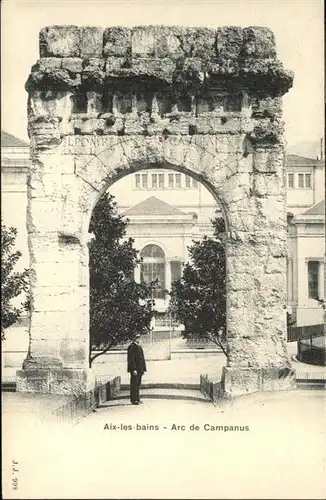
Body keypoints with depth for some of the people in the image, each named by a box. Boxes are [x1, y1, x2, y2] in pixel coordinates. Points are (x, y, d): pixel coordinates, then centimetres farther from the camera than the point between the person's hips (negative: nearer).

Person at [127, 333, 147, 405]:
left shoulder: (139, 346, 17)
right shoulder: (132, 347, -12)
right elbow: (131, 359, -17)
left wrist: (143, 369, 16)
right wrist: (134, 369, -22)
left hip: (140, 369, 9)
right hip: (135, 370, -9)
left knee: (138, 385, 13)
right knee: (134, 385, -5)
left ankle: (137, 399, 19)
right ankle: (134, 400, -1)